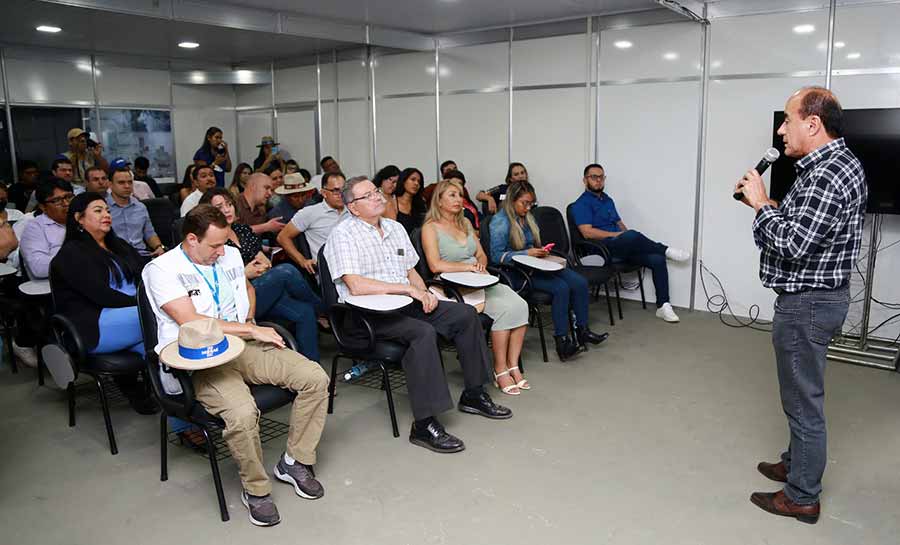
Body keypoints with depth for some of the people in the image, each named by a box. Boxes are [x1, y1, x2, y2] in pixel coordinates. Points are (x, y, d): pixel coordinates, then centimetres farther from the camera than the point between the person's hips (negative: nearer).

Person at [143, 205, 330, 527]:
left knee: (315, 378, -12)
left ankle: (295, 462, 6)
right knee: (242, 412, -35)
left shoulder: (231, 255, 14)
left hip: (244, 347, 7)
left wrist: (250, 321, 13)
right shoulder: (162, 269, -6)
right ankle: (256, 489, -6)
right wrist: (252, 330, -12)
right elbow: (191, 322, -16)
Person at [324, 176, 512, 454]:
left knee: (466, 313, -3)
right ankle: (424, 424, -28)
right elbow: (355, 285, -23)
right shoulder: (343, 234, -10)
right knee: (423, 333, -33)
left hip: (405, 303, 8)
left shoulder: (395, 227, 16)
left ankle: (473, 394, 10)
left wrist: (423, 291, -2)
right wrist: (407, 288, -20)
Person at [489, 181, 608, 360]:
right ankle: (561, 341, -26)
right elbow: (496, 256, -14)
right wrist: (527, 253, -18)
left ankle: (582, 331, -5)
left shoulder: (528, 217, 17)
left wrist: (541, 251, 5)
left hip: (536, 265, 8)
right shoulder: (500, 221, -8)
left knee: (580, 282, -14)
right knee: (561, 287, -29)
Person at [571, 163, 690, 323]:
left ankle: (663, 306, -13)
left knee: (657, 259, -15)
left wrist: (627, 235, 1)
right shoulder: (582, 204, -3)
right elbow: (588, 232, -15)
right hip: (602, 249, -8)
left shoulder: (607, 200, 23)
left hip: (622, 248, 8)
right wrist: (617, 235, -16)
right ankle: (665, 250, -11)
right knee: (632, 236, -37)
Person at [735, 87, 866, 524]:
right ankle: (798, 463, 40)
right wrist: (769, 206, 2)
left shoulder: (826, 175, -22)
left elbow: (792, 244, -28)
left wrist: (761, 204, -16)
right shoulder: (835, 164, 11)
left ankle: (802, 497, 15)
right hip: (816, 296, 11)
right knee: (803, 393, 23)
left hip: (806, 303, -11)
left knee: (804, 400, 1)